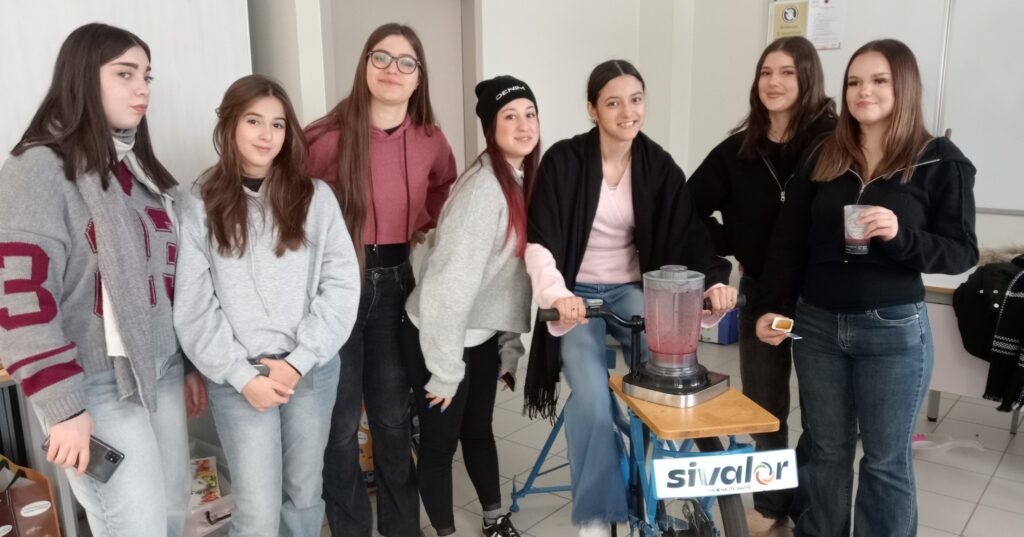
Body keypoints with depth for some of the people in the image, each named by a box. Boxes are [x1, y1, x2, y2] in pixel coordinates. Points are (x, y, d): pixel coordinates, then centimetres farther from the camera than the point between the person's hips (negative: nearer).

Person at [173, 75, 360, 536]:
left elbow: (342, 285, -3)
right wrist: (242, 374, -10)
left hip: (313, 371, 2)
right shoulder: (200, 205, -1)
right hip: (237, 379, -1)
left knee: (305, 496, 15)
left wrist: (298, 360, -10)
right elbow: (193, 307, -3)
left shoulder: (316, 197, 1)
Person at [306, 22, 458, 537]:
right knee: (340, 422, 3)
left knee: (393, 415, 15)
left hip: (395, 282, 4)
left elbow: (445, 195, 20)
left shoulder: (430, 142, 1)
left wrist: (427, 235, 8)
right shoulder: (327, 137, -12)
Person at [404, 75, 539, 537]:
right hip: (441, 337, -8)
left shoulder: (523, 181, 2)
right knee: (440, 440, 8)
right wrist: (444, 370, -19)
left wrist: (511, 347, 10)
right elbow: (448, 283, -25)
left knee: (478, 429, 22)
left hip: (484, 335, 8)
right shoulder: (482, 189, -25)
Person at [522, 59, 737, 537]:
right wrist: (556, 292, -36)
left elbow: (689, 233, -6)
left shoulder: (658, 165, 0)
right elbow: (539, 242, -18)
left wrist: (714, 279, -25)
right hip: (577, 294, -3)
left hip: (631, 291, 3)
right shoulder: (563, 161, -11)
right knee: (592, 398, -24)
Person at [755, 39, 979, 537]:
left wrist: (900, 237, -22)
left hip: (893, 330, -3)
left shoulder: (940, 161, -4)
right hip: (817, 325, 3)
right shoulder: (823, 157, 5)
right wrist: (773, 307, -3)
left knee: (886, 459, 10)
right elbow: (790, 239, 4)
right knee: (824, 450, 15)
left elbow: (962, 251, -4)